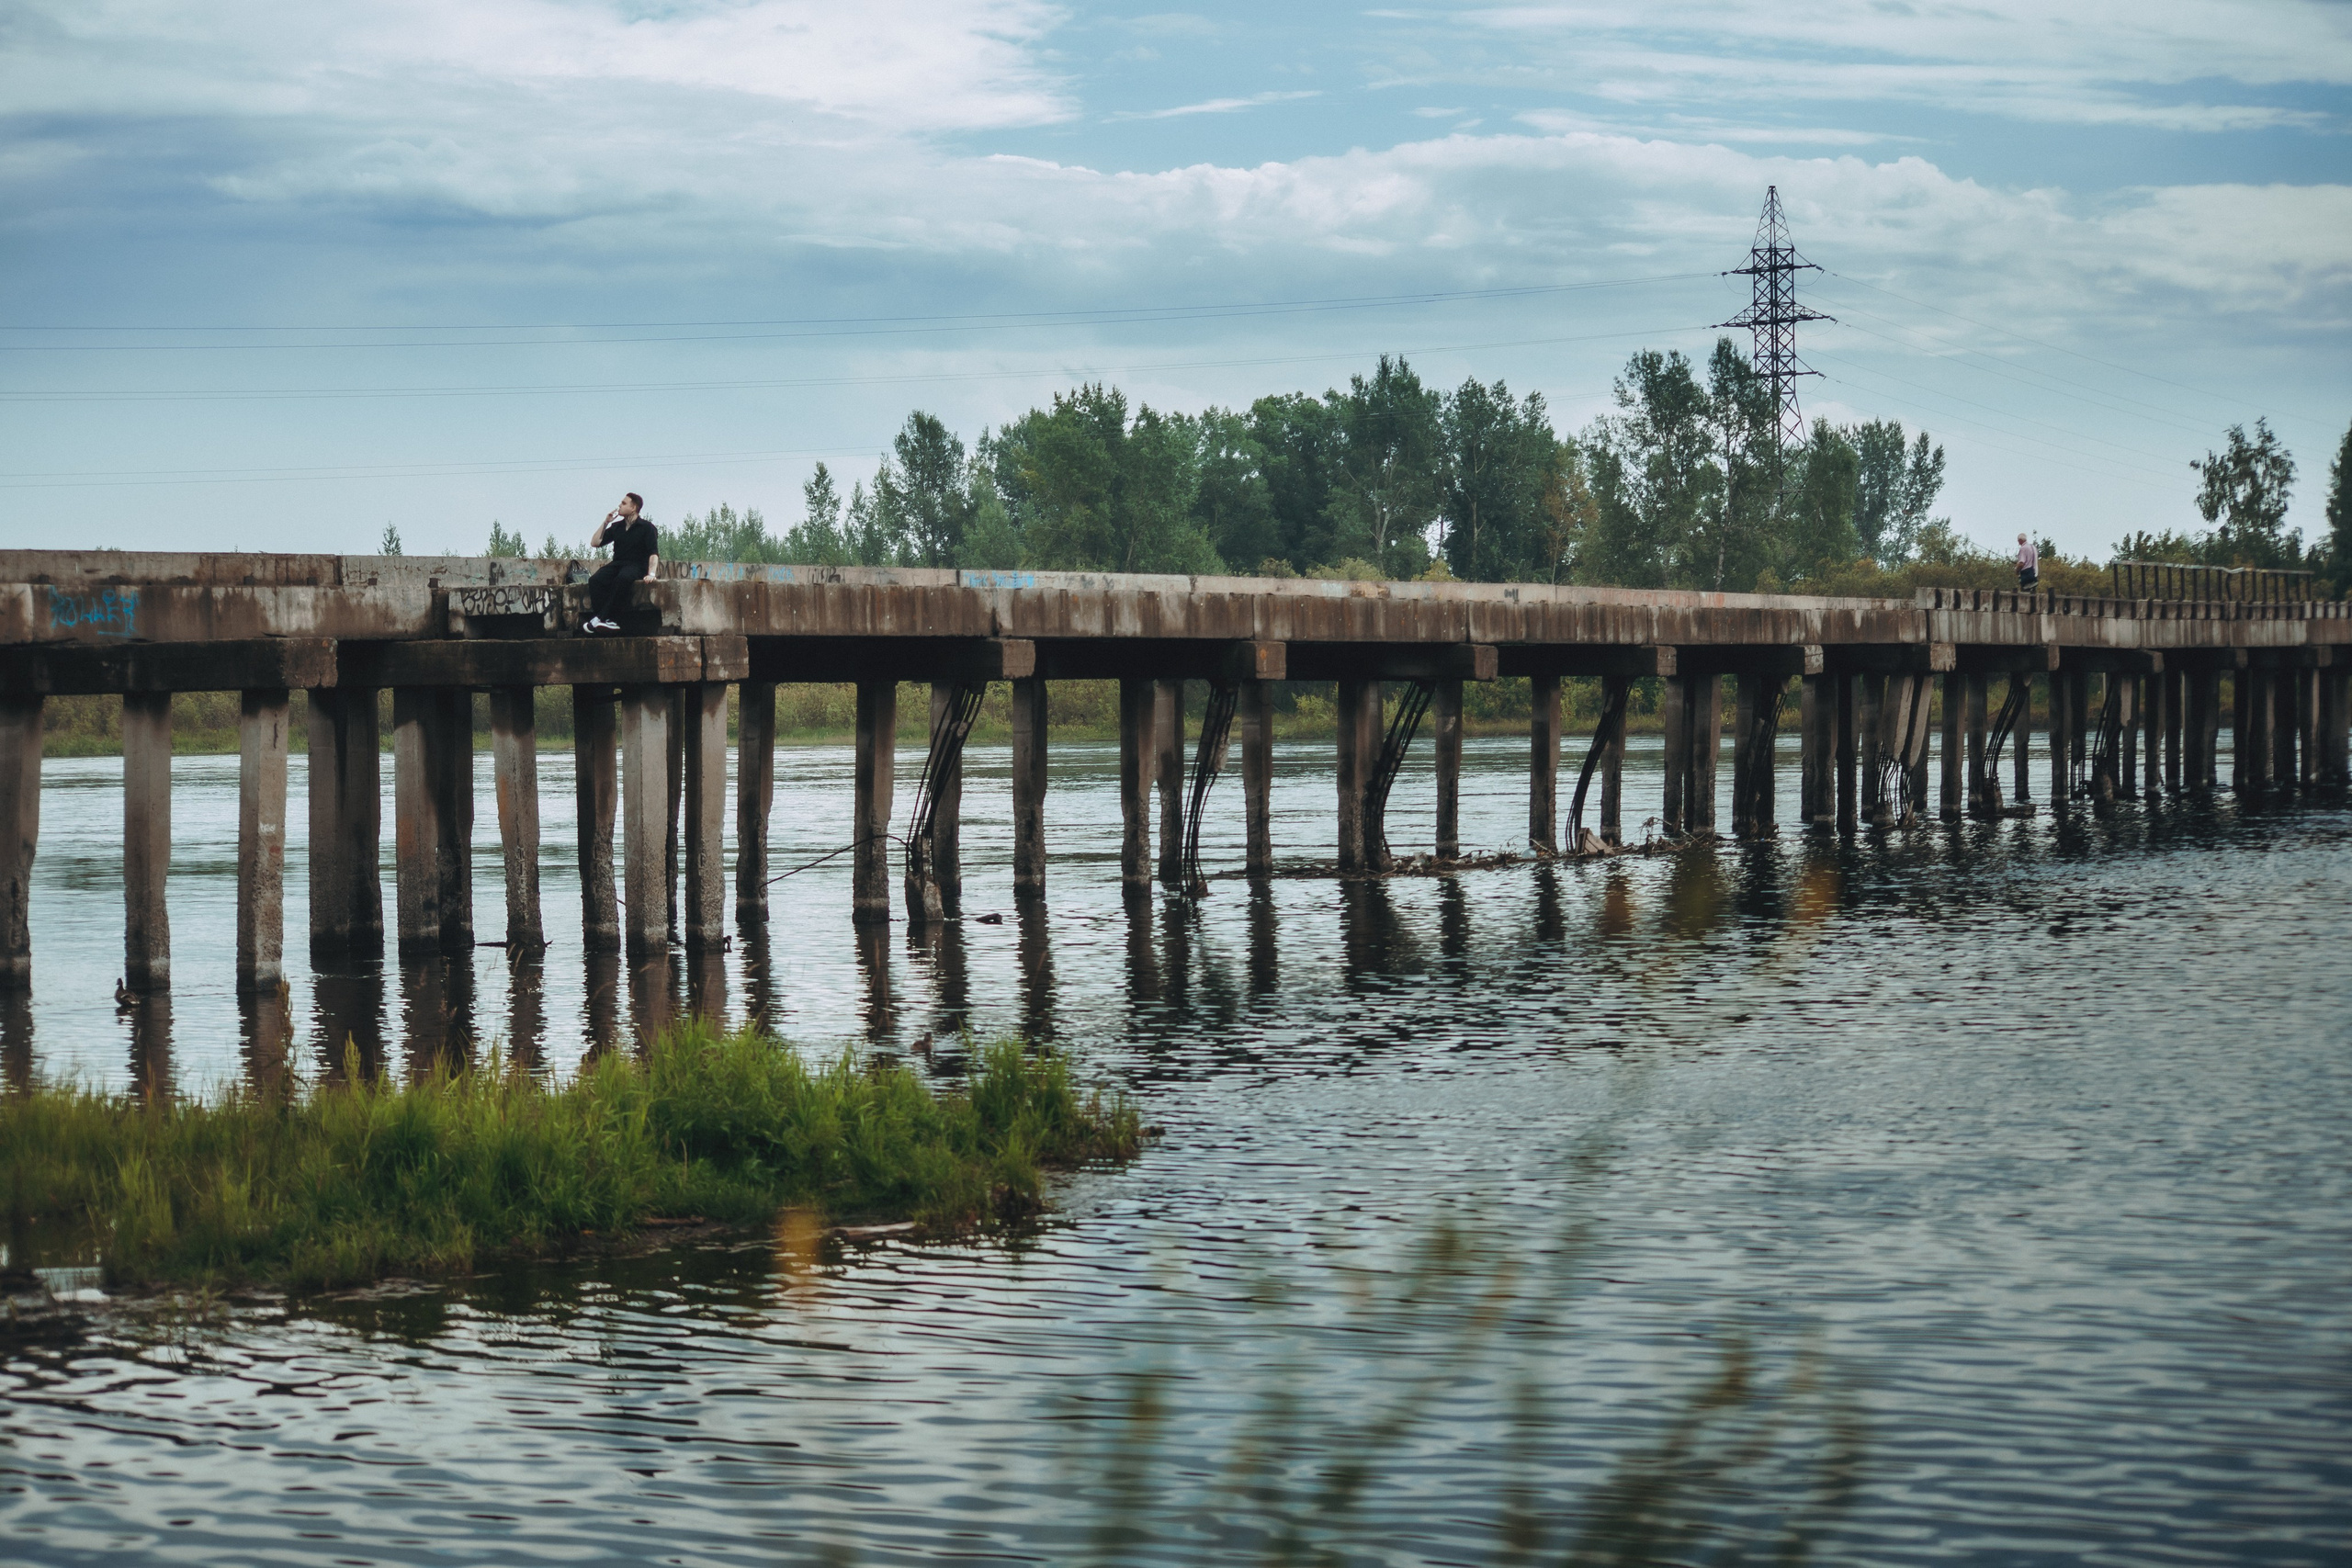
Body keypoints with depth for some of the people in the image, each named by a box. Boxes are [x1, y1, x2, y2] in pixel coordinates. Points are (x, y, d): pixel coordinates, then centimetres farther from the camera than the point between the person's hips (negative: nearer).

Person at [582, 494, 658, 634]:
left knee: (622, 579, -41)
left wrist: (651, 573, -25)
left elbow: (653, 553, -8)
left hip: (636, 566, -5)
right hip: (617, 563, 5)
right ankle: (607, 620, -40)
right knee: (595, 581, -28)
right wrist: (605, 522, 9)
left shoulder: (646, 527, 2)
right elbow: (595, 543, 17)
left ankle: (599, 619, -42)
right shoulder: (617, 526, 18)